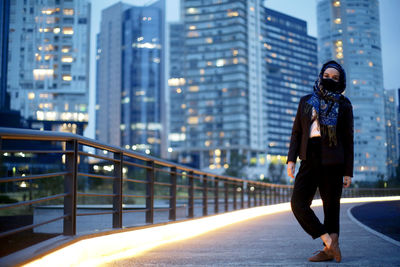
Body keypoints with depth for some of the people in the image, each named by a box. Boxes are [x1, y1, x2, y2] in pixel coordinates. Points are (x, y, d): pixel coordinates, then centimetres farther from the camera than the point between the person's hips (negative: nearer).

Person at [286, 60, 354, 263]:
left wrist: (348, 172, -2)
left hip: (332, 162, -3)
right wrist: (291, 159, 0)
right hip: (309, 160, 3)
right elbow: (296, 132, 12)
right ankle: (329, 241, -1)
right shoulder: (306, 101, 13)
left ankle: (329, 250, 12)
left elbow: (348, 139, 3)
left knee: (331, 206, 1)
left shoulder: (343, 105, 5)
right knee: (298, 203, -7)